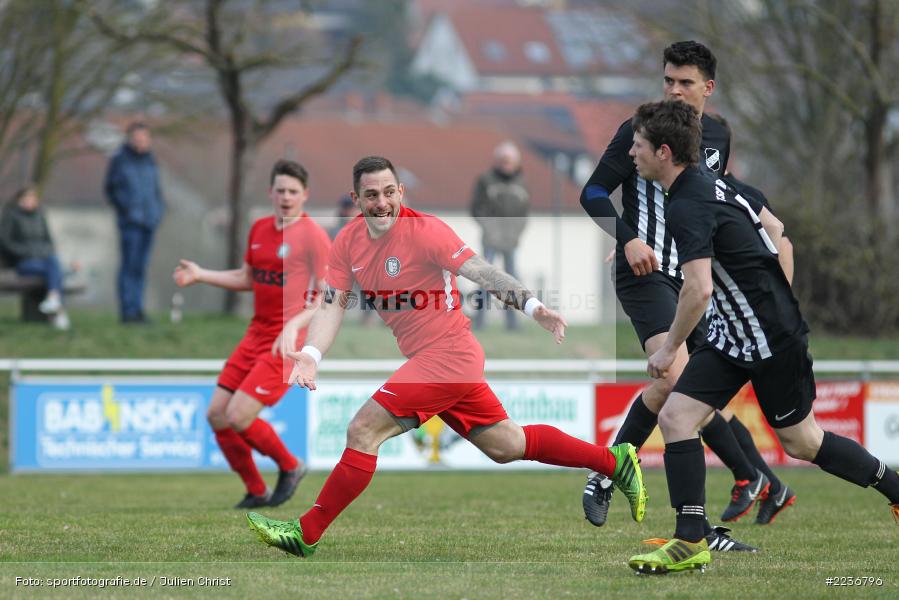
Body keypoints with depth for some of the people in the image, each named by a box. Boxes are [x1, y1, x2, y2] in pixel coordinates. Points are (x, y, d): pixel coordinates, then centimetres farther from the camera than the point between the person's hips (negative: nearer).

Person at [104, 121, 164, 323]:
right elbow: (111, 189, -2)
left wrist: (158, 210, 9)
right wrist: (125, 209, -9)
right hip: (131, 222, -6)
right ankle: (128, 310, -11)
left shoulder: (149, 160, 15)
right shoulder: (120, 160, -2)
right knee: (130, 265, -10)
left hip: (149, 221, 6)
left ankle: (137, 309, 10)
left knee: (140, 267, 8)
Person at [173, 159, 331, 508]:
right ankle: (256, 492, 17)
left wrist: (294, 325, -28)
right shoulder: (260, 229, 11)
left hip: (287, 344, -8)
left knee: (239, 417, -16)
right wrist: (200, 275, 15)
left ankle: (290, 467, 10)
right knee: (217, 415, 2)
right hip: (256, 335, 8)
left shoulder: (313, 237, -11)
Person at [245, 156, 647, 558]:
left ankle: (306, 533, -6)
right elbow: (334, 304, 4)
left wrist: (531, 306, -32)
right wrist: (310, 354, -12)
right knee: (507, 446, 16)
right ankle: (614, 461, 28)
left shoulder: (423, 230, -16)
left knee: (362, 431, -14)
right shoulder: (349, 242, 4)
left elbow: (482, 272, -20)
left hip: (447, 356, -8)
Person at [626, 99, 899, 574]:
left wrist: (670, 348, -20)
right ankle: (690, 543, -5)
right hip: (733, 335, 9)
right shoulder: (712, 183, 6)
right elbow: (773, 228, 18)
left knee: (801, 443, 7)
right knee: (675, 417, -3)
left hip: (773, 339, -9)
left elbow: (699, 289, -33)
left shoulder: (686, 208, -23)